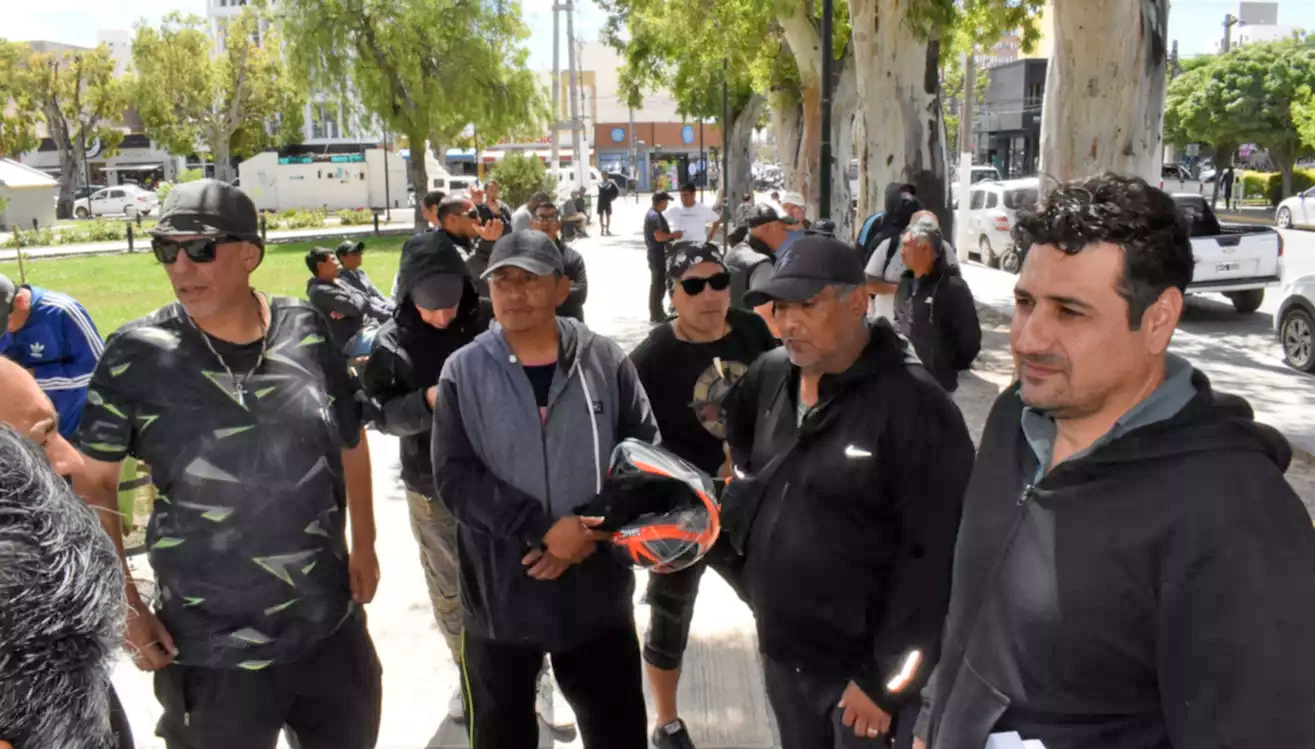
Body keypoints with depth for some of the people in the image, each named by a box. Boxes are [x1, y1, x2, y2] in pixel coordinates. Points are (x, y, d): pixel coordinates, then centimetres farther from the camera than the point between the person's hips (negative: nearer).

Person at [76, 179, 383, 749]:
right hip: (211, 649, -3)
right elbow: (92, 483, -3)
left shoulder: (306, 331, -6)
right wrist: (124, 604, -7)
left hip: (332, 625, 3)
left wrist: (364, 545, 10)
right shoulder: (137, 355, -13)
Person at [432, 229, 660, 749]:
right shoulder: (464, 372, -4)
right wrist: (542, 529, -20)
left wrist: (596, 529, -14)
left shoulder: (605, 361, -2)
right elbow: (455, 477, -11)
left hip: (598, 591, 1)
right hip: (500, 595, 0)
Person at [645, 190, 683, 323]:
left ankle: (658, 313, 25)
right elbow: (659, 236, -27)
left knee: (659, 284, 17)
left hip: (658, 254, 11)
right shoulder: (654, 216, -20)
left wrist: (672, 235, 11)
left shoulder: (655, 214, 14)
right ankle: (656, 316, 2)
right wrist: (674, 235, -14)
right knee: (658, 284, -4)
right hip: (657, 254, -11)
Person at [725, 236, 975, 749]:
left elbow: (933, 556, -21)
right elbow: (740, 449, 21)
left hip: (862, 667, -6)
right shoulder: (771, 376, 0)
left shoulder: (913, 404, -20)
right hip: (781, 655, 6)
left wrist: (888, 681, -18)